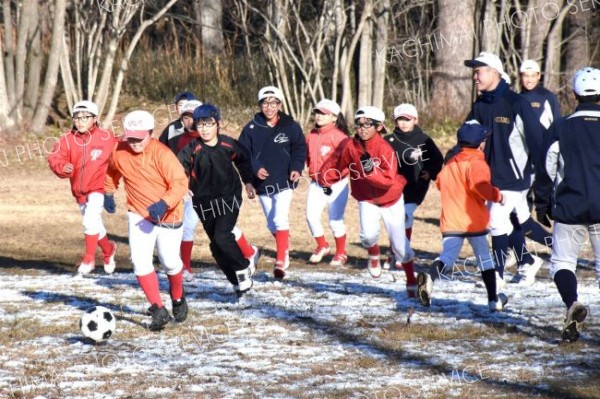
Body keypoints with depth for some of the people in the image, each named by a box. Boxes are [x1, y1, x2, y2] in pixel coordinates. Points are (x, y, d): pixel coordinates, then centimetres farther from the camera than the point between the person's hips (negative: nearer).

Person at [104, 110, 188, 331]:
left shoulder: (162, 154, -22)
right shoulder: (119, 153, -7)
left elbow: (180, 182, -26)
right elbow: (111, 172, 16)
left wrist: (164, 203, -38)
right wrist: (108, 192, 8)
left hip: (168, 215, -3)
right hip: (139, 215, 3)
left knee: (170, 262, 5)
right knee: (140, 261, -14)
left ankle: (178, 298, 38)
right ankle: (158, 310, -9)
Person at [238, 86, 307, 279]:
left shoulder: (290, 126, -4)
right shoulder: (252, 128, -3)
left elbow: (300, 149, 3)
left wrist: (296, 168, -14)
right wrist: (255, 168, -18)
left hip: (284, 181, -3)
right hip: (262, 182, 3)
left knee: (280, 219, -17)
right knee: (272, 224, 15)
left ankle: (281, 261, -17)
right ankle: (285, 251, 37)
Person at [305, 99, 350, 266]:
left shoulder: (339, 136, -13)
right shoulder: (311, 135, 6)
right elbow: (307, 156, 16)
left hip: (336, 185, -5)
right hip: (316, 184, 5)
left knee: (335, 220, 1)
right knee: (311, 216, -5)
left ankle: (341, 253, 19)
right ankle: (322, 246, 19)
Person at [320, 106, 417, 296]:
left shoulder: (385, 148, -25)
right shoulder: (350, 146, -14)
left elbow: (389, 179, -33)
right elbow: (337, 163, 4)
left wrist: (372, 170, -46)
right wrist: (327, 180, -2)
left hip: (390, 199, -2)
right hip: (366, 199, 2)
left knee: (399, 243, 3)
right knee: (369, 234, -24)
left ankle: (411, 281, 24)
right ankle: (374, 256, 14)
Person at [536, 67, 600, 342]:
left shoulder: (560, 128, 0)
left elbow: (547, 170, 4)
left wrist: (543, 205, 16)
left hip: (569, 207, 0)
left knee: (562, 261, 8)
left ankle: (572, 303, -19)